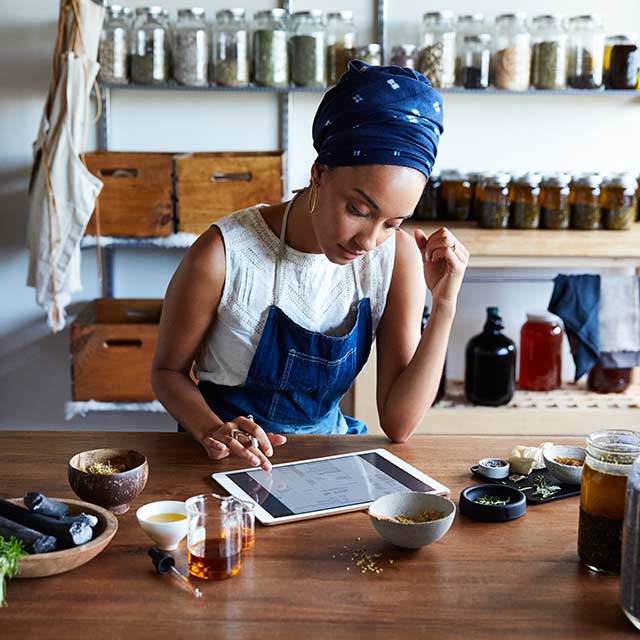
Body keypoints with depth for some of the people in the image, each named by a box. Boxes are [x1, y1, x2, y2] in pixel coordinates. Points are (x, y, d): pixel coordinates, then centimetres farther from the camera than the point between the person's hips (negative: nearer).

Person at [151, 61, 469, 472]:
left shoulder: (398, 256, -10)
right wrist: (212, 429, -23)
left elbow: (399, 424, -11)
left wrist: (444, 307, -20)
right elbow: (168, 369, -3)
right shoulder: (224, 256, -20)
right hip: (233, 456, 0)